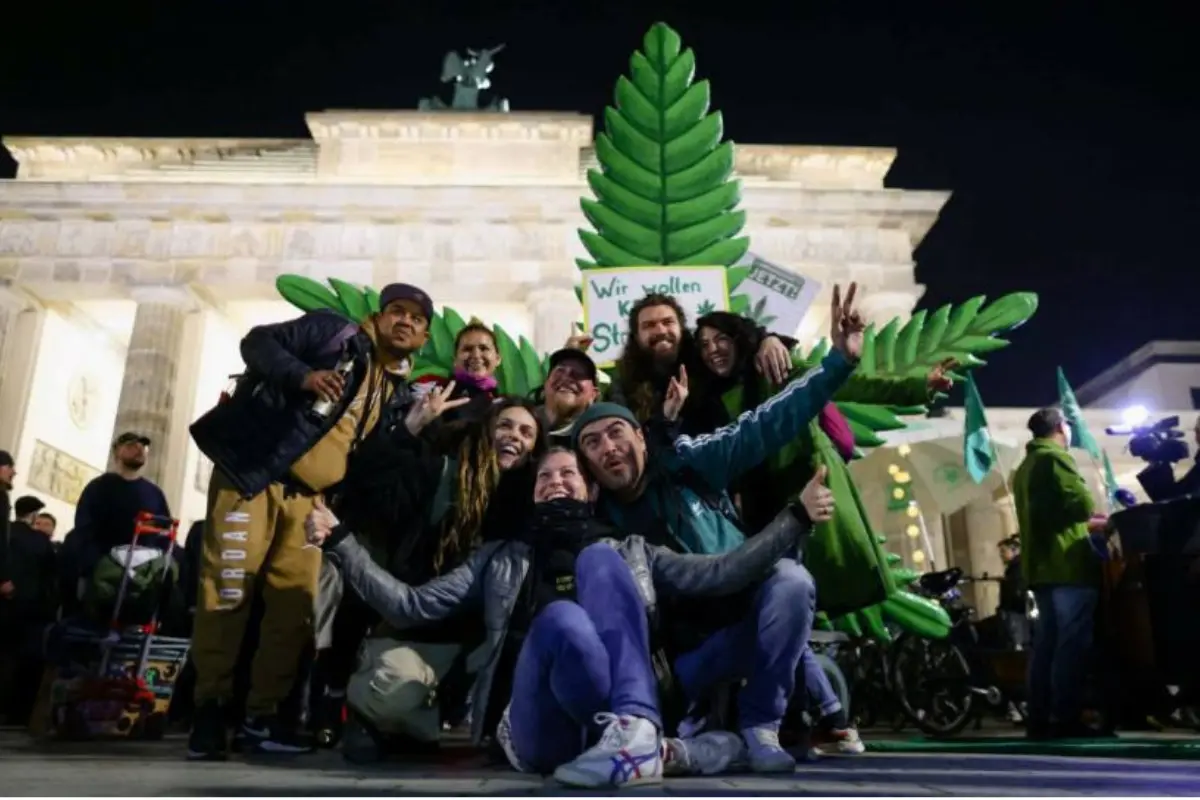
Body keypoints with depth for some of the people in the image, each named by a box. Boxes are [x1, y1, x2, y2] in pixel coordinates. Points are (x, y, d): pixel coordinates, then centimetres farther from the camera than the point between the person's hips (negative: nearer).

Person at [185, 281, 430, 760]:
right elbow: (258, 342, -5)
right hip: (251, 471, -5)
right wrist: (304, 376, -20)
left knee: (295, 606, 0)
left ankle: (262, 714, 11)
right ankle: (210, 707, 7)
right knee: (228, 592, -6)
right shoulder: (333, 332, 3)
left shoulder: (397, 396, 16)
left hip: (307, 496, 5)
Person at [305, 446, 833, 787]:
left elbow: (720, 575, 14)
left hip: (614, 710, 1)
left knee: (598, 561, -21)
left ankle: (633, 730, -36)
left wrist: (796, 517, 7)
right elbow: (411, 606, 19)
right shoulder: (500, 558, 28)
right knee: (561, 617, -32)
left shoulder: (631, 552, 27)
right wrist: (340, 541, 12)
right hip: (537, 728, -1)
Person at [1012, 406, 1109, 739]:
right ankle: (1065, 719, -8)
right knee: (1072, 643, -7)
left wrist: (1093, 524, 26)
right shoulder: (1055, 458, -7)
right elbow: (1083, 505, -16)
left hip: (1041, 566, 9)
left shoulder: (1024, 468, 22)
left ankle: (1039, 719, 8)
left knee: (1046, 643, 8)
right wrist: (1102, 522, 5)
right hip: (1068, 564, -9)